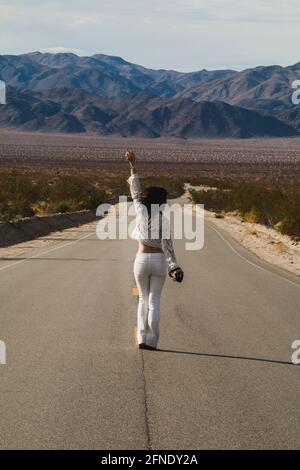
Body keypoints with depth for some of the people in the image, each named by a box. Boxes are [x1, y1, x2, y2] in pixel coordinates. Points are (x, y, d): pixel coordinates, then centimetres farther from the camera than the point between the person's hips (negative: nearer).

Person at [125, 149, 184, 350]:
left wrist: (133, 165, 9)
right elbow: (167, 246, -17)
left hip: (141, 260, 2)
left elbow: (136, 191, 5)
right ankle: (151, 341, -2)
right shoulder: (163, 219, -12)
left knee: (143, 298, 14)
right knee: (155, 301, 3)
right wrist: (173, 267, -16)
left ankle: (142, 338, 3)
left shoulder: (141, 211, -5)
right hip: (159, 261, -2)